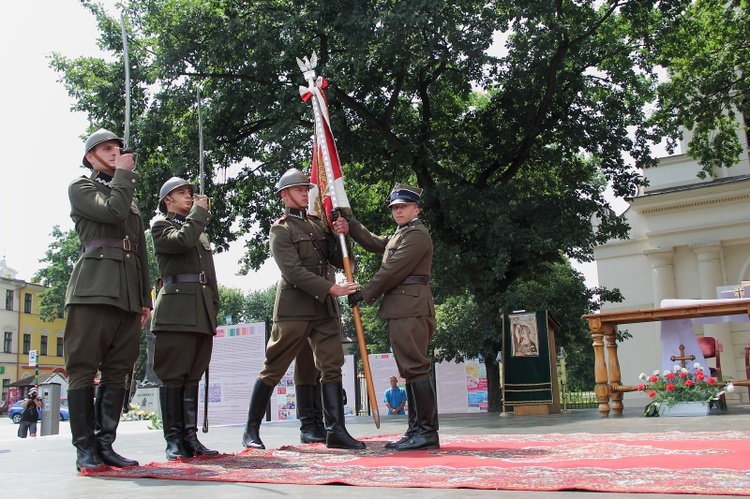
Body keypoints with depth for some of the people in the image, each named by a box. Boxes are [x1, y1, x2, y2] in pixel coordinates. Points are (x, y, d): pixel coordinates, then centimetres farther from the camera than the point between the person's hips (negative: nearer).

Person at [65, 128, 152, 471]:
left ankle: (105, 445, 5)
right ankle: (85, 448, -3)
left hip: (129, 295, 6)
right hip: (94, 287, -6)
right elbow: (112, 210, -12)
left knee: (118, 371, 2)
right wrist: (125, 174, 1)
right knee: (83, 368, -6)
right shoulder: (80, 187, 10)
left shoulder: (130, 197, 28)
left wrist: (145, 299, 17)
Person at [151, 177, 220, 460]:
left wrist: (213, 307, 17)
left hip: (202, 312, 7)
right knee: (173, 376, -7)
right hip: (176, 310, -6)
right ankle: (174, 440, -4)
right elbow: (181, 241, -15)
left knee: (193, 376, 5)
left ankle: (190, 437, 5)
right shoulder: (161, 226, 8)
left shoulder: (200, 231, 29)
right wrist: (199, 212, -2)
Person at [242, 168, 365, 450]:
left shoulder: (319, 224, 16)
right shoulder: (281, 229, -2)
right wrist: (331, 288, -20)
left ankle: (336, 431, 2)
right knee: (273, 370, 2)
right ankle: (251, 430, 12)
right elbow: (293, 271, -14)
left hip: (326, 309, 6)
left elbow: (339, 260, 13)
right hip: (294, 308, -6)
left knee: (332, 368, 0)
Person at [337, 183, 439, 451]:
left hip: (411, 309, -11)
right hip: (403, 310, 11)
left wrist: (364, 293, -6)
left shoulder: (417, 235, -7)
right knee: (411, 370, 9)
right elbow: (375, 242, 23)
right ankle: (417, 430, 12)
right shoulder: (400, 235, 26)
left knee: (415, 368, -13)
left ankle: (427, 431, -12)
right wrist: (349, 225, 10)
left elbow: (392, 270, -12)